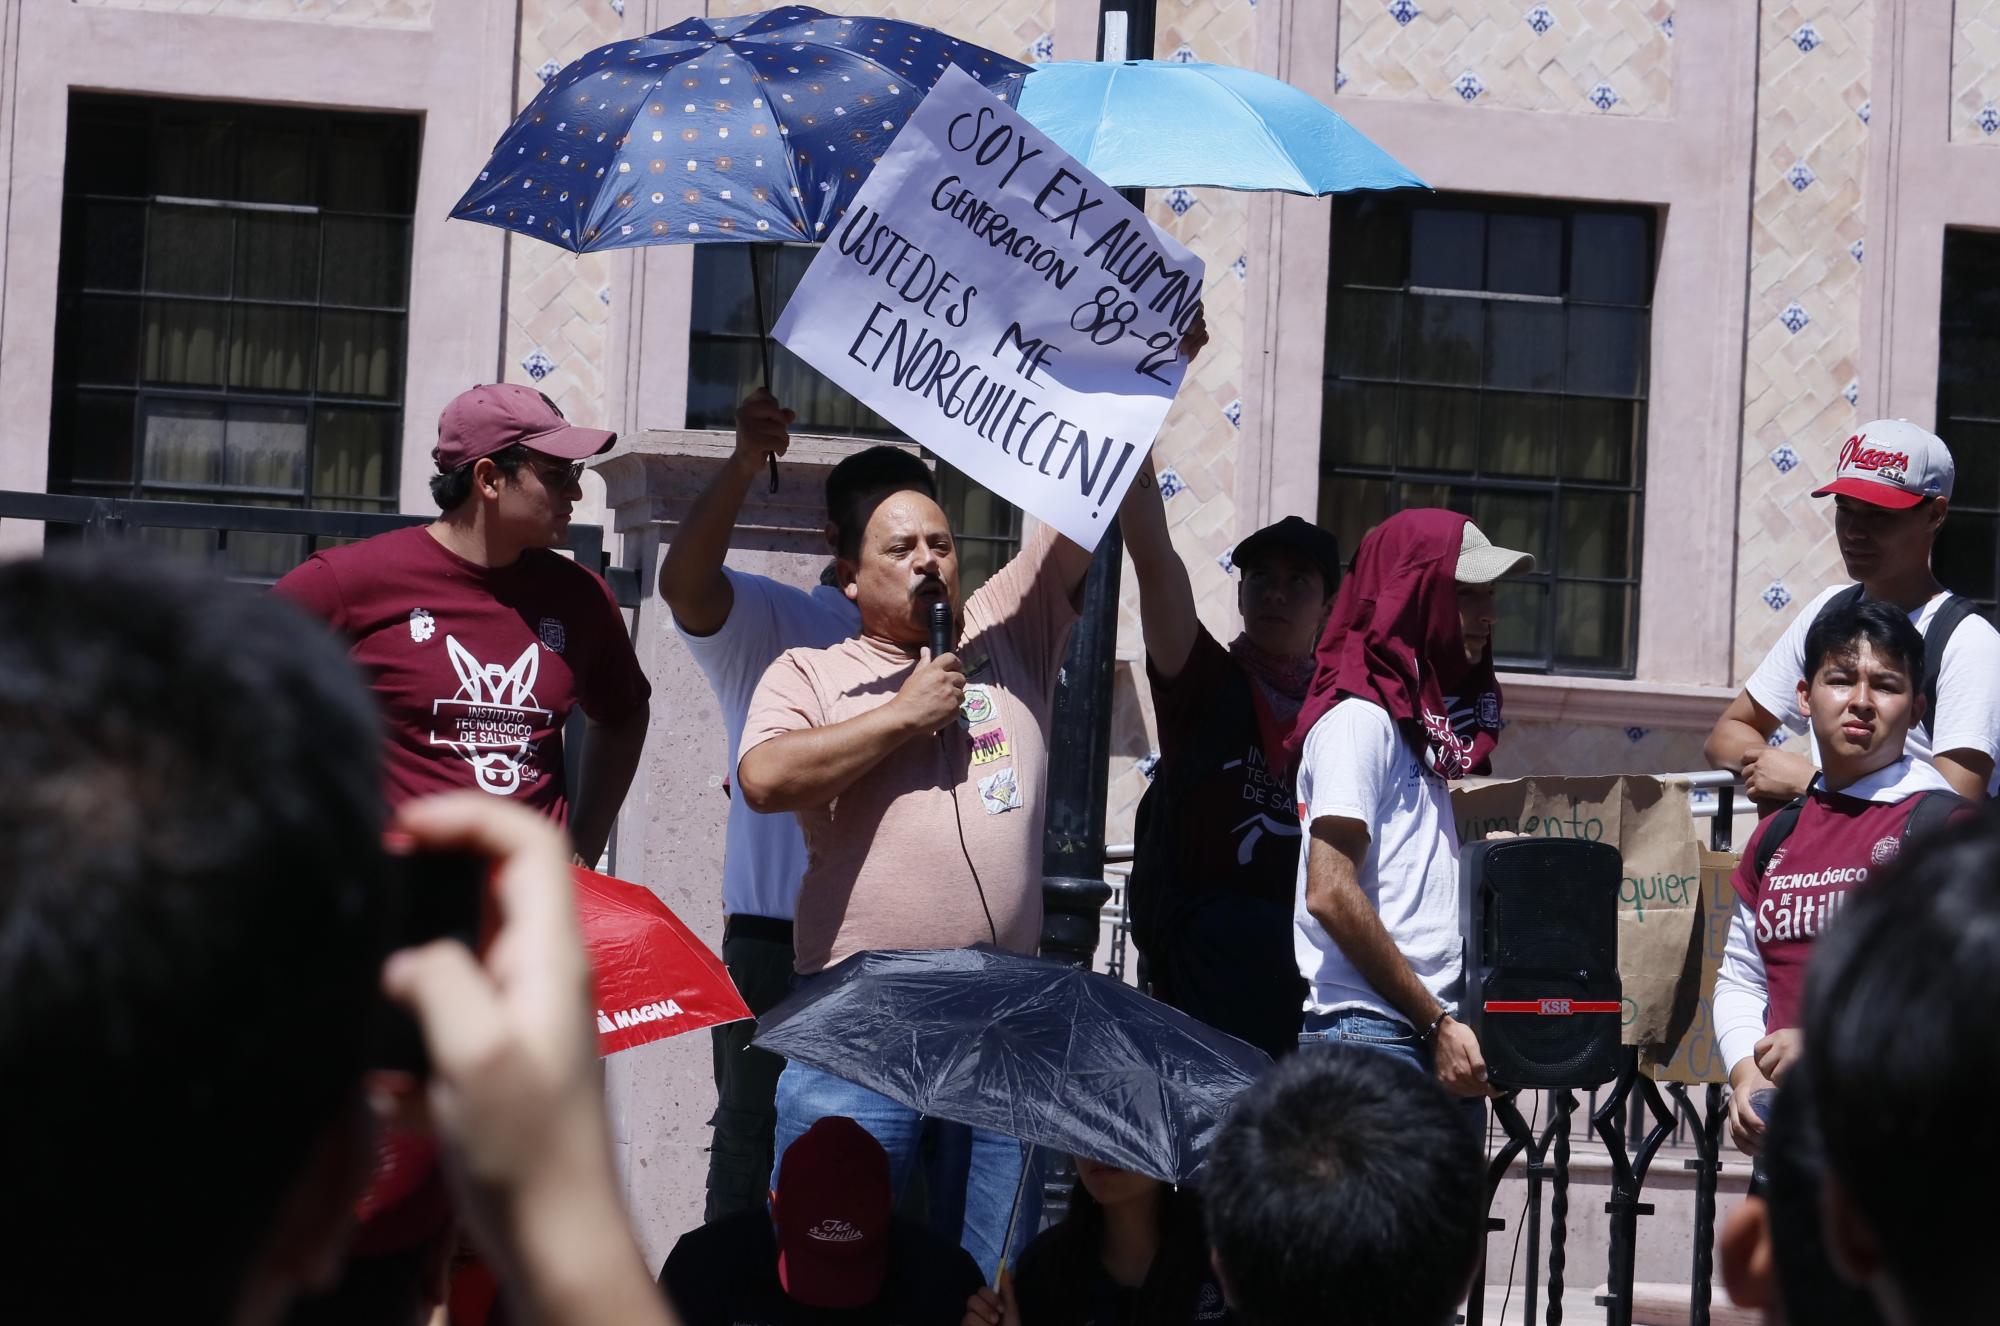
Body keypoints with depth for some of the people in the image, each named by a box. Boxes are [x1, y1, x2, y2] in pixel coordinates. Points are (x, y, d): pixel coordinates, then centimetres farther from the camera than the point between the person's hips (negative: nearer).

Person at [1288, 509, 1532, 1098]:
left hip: (1434, 1042, 8)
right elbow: (1330, 893, -14)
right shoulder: (1360, 719, -5)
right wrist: (1437, 1022, -13)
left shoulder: (1426, 724, 22)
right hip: (1370, 1033, -8)